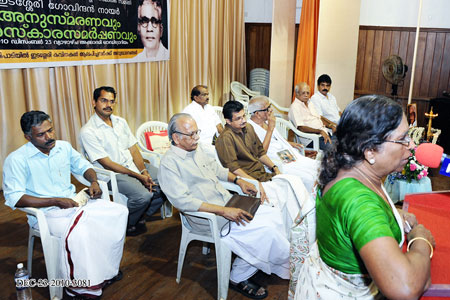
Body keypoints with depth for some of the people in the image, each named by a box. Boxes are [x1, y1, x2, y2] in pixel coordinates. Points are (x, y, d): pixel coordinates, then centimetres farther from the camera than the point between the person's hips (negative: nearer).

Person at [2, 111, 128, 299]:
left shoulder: (64, 147, 7)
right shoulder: (17, 160, -10)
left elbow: (83, 166, 22)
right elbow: (14, 198, -18)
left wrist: (94, 182, 0)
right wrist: (56, 201, -21)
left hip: (73, 203, 6)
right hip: (45, 213, -6)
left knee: (119, 212, -11)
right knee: (78, 231, -36)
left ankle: (106, 269, -1)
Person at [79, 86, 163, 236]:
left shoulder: (121, 122, 10)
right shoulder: (88, 131, -12)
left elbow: (134, 150, 8)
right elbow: (107, 164, -15)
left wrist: (144, 172, -9)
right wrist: (138, 176, -18)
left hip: (133, 166, 7)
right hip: (112, 173, -7)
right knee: (143, 195, -30)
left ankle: (139, 215, 11)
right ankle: (126, 225, 1)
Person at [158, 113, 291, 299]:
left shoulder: (196, 148, 9)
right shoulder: (169, 163, -15)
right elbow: (183, 201, -24)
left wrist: (238, 180, 8)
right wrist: (223, 211, -28)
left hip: (228, 203, 9)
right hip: (207, 217, -8)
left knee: (273, 214, -5)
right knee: (265, 228, -19)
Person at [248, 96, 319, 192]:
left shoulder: (266, 121, 13)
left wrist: (289, 143, 23)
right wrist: (270, 128, -21)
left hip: (290, 156, 10)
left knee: (317, 166, 1)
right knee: (308, 179, -23)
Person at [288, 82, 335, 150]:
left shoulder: (310, 103, 20)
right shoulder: (295, 107, -8)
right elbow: (301, 128, -18)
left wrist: (330, 125, 7)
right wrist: (320, 131, -25)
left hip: (324, 133, 9)